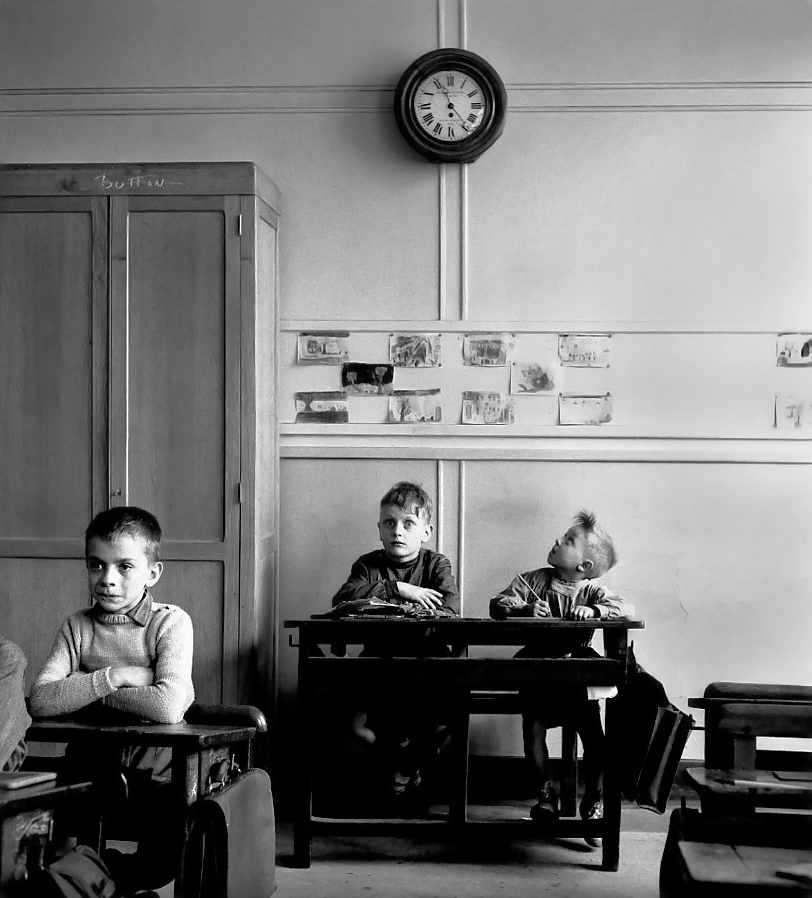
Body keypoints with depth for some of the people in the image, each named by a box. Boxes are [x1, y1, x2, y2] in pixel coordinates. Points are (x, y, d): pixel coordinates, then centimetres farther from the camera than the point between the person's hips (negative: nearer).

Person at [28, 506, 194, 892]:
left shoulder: (171, 622, -10)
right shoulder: (77, 627, 1)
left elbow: (166, 707, -27)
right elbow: (39, 701, -14)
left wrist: (87, 692, -17)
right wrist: (113, 678, -21)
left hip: (156, 773, -3)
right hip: (94, 767, 3)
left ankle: (121, 878, 6)